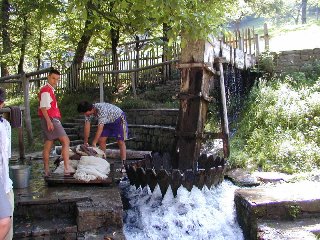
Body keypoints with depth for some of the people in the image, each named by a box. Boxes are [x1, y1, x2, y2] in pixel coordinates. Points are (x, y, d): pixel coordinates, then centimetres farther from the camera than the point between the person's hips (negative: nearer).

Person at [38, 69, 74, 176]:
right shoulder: (46, 90, -9)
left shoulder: (50, 90, 21)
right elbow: (43, 107, -18)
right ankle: (67, 168, -18)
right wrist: (48, 121, -25)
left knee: (48, 145, 9)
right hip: (50, 119, -10)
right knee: (65, 141, -13)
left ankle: (47, 171, 12)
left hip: (52, 120, 10)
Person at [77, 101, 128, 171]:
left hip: (118, 118, -8)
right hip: (108, 121, 8)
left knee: (120, 142, -13)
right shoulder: (88, 112, -15)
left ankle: (124, 165, -14)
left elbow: (100, 127, -41)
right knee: (101, 140, 0)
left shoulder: (101, 109, -39)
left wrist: (94, 143, -40)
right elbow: (87, 126, -12)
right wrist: (85, 142, -12)